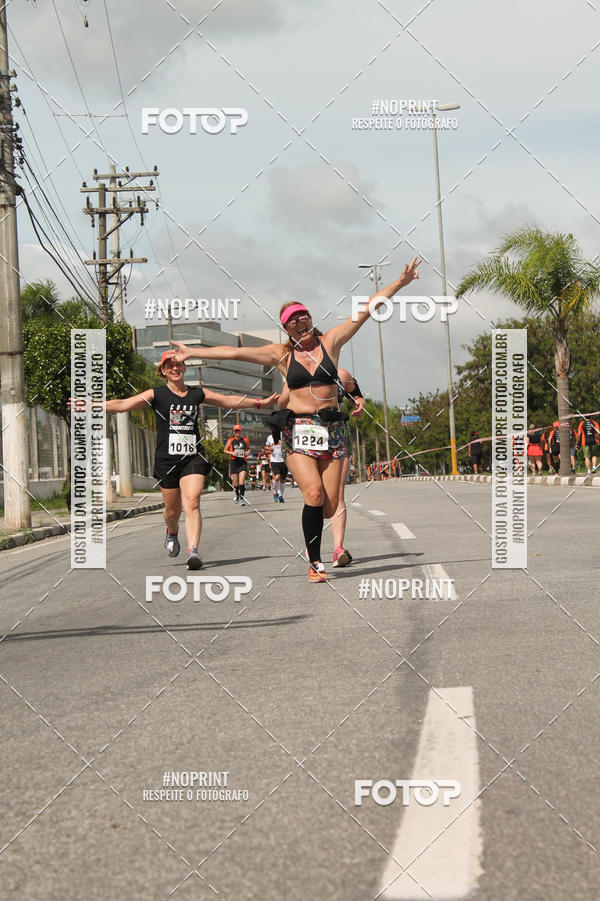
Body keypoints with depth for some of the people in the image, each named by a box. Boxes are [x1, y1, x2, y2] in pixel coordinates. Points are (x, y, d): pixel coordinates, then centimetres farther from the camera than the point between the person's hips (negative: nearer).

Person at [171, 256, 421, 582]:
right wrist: (191, 353, 9)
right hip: (298, 430, -1)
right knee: (315, 495, -19)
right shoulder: (281, 354, 8)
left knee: (330, 507, -4)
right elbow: (234, 352, 9)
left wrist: (401, 281, 5)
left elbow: (367, 308, 6)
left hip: (332, 429, 1)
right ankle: (314, 562, -6)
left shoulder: (330, 342, 8)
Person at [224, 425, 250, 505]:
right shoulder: (230, 440, 3)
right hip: (234, 462, 0)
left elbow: (248, 448, 22)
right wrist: (232, 453, -8)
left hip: (243, 462, 0)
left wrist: (247, 452, 0)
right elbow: (225, 450, 9)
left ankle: (242, 497, -9)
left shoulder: (245, 440, 6)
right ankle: (236, 494, 32)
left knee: (242, 482, -14)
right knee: (235, 482, 4)